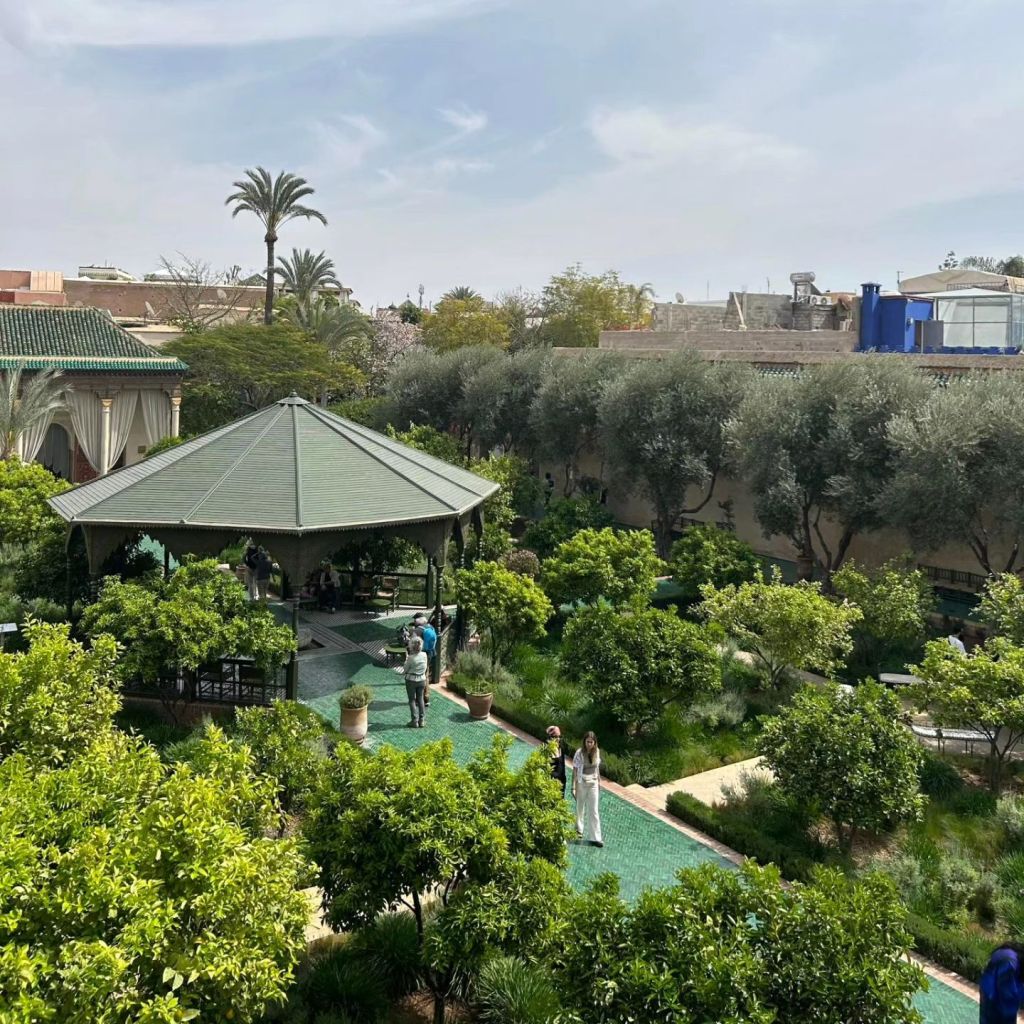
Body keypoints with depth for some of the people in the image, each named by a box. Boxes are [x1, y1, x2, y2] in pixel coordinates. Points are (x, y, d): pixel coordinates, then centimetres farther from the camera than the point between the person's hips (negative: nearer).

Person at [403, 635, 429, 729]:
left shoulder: (411, 658, -23)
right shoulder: (424, 655, -10)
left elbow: (405, 669, -10)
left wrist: (406, 657, -3)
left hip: (411, 680, -4)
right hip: (422, 680, 4)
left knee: (412, 700, 8)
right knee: (420, 699, 16)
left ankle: (414, 721, 11)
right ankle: (421, 720, 20)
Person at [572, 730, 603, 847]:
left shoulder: (597, 752, -4)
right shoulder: (579, 753, -16)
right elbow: (575, 770, -13)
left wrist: (599, 782, 14)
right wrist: (573, 787, -14)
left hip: (593, 784, 2)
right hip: (581, 784, -2)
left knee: (594, 810, 1)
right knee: (580, 808, 16)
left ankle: (595, 837, 4)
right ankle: (579, 828, 41)